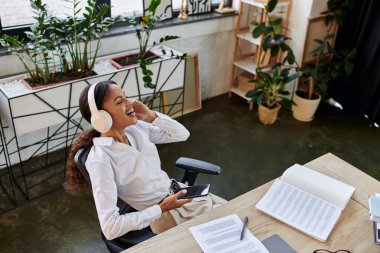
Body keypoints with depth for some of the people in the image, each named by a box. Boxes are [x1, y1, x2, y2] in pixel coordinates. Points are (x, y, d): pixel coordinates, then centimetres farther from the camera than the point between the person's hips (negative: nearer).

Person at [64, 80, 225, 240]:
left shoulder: (136, 128, -7)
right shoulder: (100, 159, -25)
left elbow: (182, 134, 4)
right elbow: (110, 228, -29)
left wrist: (151, 116, -11)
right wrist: (161, 208, -23)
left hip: (178, 192, 6)